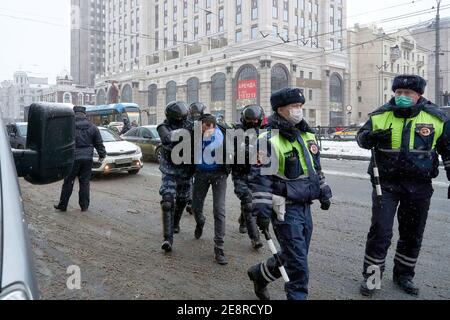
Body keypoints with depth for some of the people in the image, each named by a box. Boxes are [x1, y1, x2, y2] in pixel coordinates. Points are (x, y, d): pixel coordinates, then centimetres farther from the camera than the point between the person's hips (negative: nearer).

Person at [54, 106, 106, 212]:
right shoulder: (92, 127, 4)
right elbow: (99, 144, 9)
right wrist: (102, 155, 19)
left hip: (73, 158, -2)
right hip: (88, 159, 2)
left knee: (68, 183, 7)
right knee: (85, 182, 9)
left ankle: (62, 205, 15)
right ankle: (84, 206, 12)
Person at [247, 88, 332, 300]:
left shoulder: (307, 135, 10)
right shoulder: (269, 140, -15)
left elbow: (316, 168, 21)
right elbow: (260, 178, -17)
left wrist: (324, 193, 22)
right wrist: (262, 211, -20)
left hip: (304, 206, 8)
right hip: (285, 209, -8)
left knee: (293, 257, 18)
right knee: (298, 263, -3)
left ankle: (259, 274, 40)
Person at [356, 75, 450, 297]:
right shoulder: (380, 116, -3)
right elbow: (361, 137, 8)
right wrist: (369, 137, -16)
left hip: (419, 186, 2)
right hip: (386, 182, -1)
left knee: (412, 234, 13)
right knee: (380, 231, -3)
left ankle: (404, 275, 33)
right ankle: (370, 275, 13)